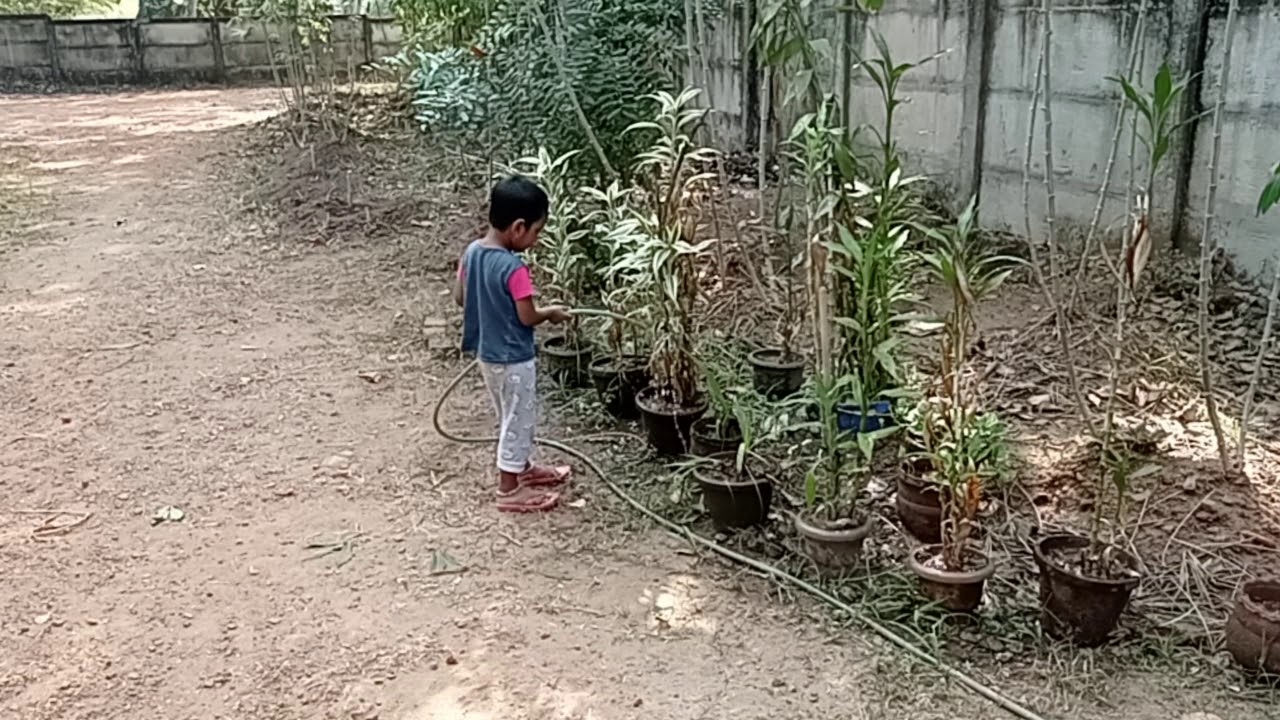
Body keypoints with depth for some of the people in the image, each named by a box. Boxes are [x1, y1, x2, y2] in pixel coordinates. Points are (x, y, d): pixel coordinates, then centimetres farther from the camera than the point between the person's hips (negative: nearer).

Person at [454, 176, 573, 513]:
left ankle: (524, 468, 41)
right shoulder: (514, 268, -27)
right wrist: (551, 313, -2)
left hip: (487, 352, 9)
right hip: (513, 357, -8)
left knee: (512, 416, 24)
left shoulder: (472, 252, -3)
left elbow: (459, 297, 7)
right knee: (519, 419, 7)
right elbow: (527, 317, -21)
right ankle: (510, 489, 18)